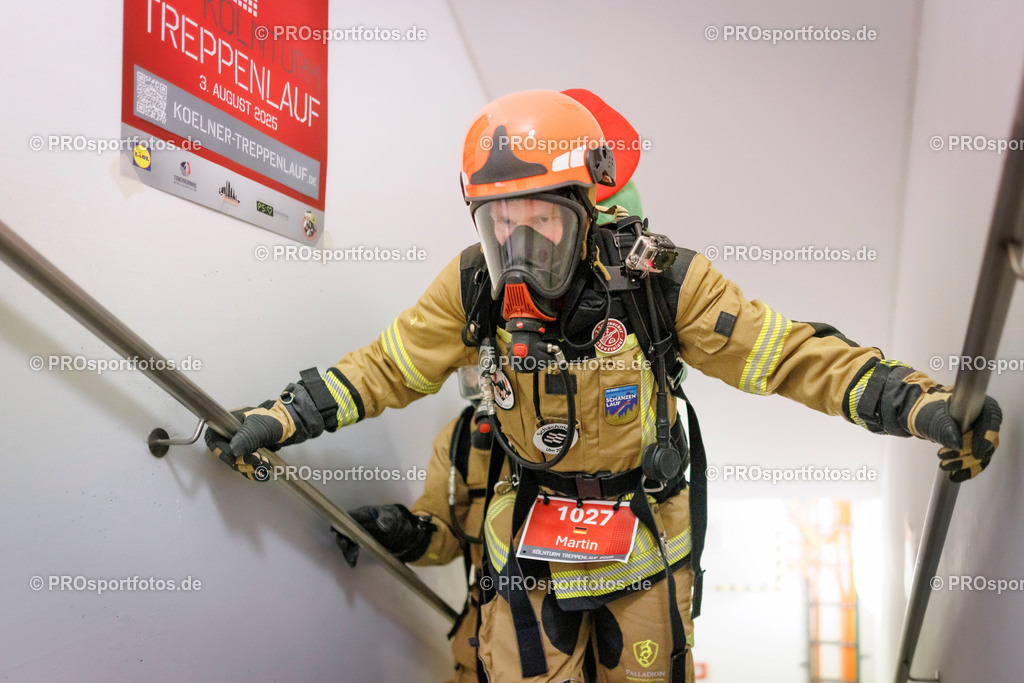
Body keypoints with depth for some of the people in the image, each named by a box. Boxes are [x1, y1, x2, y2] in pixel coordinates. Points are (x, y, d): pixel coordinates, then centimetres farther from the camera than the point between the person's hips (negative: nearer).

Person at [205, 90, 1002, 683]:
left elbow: (786, 354, -16)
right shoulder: (475, 287, -14)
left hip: (644, 538, 0)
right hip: (528, 535, 1)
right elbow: (386, 366, -2)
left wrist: (922, 402, -23)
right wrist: (279, 419, -4)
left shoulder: (659, 277, -21)